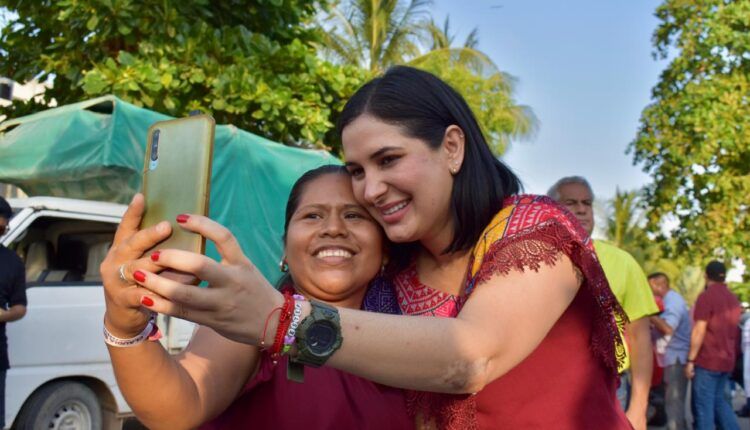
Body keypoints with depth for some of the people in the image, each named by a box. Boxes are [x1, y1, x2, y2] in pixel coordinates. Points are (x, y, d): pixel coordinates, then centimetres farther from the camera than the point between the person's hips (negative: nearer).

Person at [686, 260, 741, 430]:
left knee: (703, 405, -1)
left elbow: (699, 331, -15)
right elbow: (735, 332, 19)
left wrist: (690, 360, -12)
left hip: (707, 360, -7)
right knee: (719, 400, 17)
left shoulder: (706, 297, -12)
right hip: (727, 361, 7)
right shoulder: (733, 299, 11)